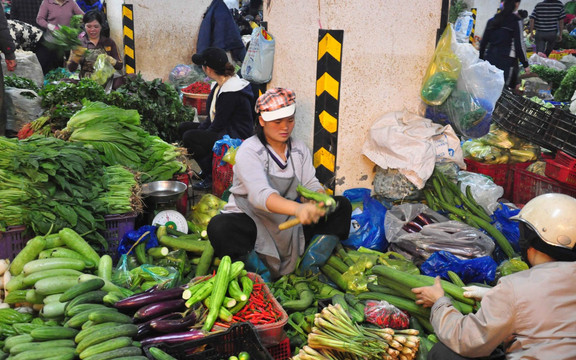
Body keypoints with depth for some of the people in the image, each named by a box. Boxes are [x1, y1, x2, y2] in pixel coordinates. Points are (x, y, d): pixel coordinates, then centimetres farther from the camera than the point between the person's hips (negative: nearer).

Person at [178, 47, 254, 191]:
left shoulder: (230, 92, -25)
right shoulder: (221, 84, 5)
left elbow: (218, 125, -21)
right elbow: (212, 116, 12)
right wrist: (199, 130, 2)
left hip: (235, 137, -11)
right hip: (223, 131, 11)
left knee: (188, 137, -23)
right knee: (184, 127, 13)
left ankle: (211, 176, -7)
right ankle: (207, 168, 15)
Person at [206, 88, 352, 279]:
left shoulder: (299, 149, 7)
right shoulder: (249, 151, -14)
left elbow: (311, 184, 0)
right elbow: (260, 195, -31)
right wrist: (297, 209, -49)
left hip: (289, 219, 6)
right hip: (251, 219, -5)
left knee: (342, 205, -7)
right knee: (219, 227, -37)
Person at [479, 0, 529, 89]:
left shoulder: (492, 20, 11)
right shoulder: (516, 21, -5)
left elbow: (483, 42, 13)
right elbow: (519, 44, -7)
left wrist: (481, 58, 21)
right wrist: (525, 64, 1)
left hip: (490, 59, 6)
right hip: (506, 61, -6)